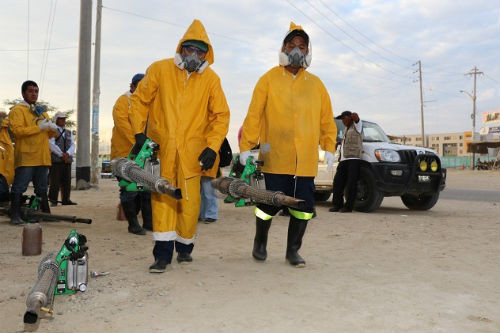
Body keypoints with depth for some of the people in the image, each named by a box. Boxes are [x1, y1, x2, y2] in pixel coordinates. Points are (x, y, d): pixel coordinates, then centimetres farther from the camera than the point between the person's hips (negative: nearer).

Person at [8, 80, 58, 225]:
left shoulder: (41, 111, 22)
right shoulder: (17, 110, 1)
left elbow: (49, 135, 24)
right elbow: (17, 130, -14)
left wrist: (53, 129, 0)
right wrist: (39, 127, -17)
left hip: (42, 157, 7)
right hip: (25, 157, -7)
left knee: (42, 188, 12)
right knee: (19, 187, -7)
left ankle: (46, 213, 18)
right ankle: (15, 216, -5)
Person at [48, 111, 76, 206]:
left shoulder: (69, 133, 20)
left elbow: (72, 145, 8)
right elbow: (52, 145, -8)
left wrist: (67, 154, -11)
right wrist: (62, 154, -14)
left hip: (67, 160, 5)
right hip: (55, 160, -5)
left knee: (67, 181, 6)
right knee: (55, 181, -6)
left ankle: (66, 199, 11)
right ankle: (53, 200, -2)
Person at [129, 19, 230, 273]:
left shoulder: (210, 79, 2)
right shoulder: (159, 70, 0)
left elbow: (221, 115, 5)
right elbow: (139, 101, 7)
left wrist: (212, 147, -4)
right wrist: (139, 132, -3)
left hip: (192, 150, 1)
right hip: (160, 146, 0)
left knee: (190, 200, 2)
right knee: (162, 197, -5)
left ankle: (184, 247, 23)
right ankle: (162, 253, 1)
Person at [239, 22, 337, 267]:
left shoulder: (315, 84, 13)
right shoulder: (269, 79, 3)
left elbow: (327, 119, 16)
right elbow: (254, 115, -1)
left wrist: (329, 147, 9)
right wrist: (246, 147, -5)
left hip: (306, 160, 3)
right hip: (275, 157, -3)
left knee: (304, 206, 3)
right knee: (271, 203, 1)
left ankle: (293, 250, 20)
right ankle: (260, 242, 28)